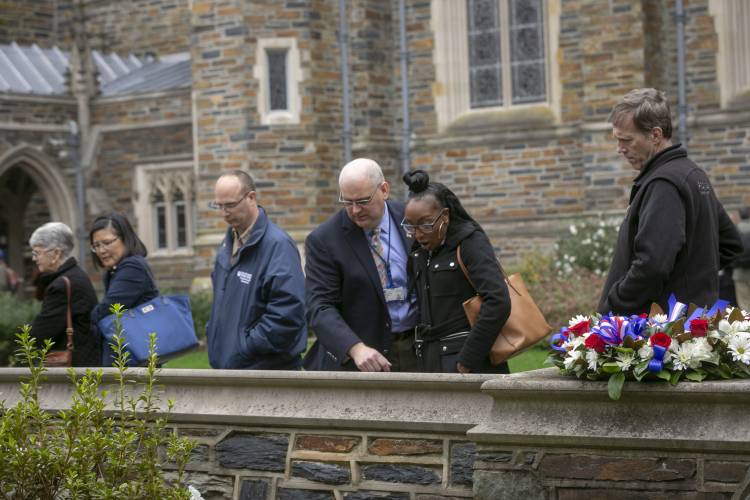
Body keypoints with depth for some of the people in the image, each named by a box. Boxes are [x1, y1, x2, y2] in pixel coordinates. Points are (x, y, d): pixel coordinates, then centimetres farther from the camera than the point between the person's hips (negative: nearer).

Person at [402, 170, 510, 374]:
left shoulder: (470, 243, -8)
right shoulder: (418, 253, 13)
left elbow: (498, 303, -18)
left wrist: (468, 360, -17)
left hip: (470, 360, -7)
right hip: (432, 361, 7)